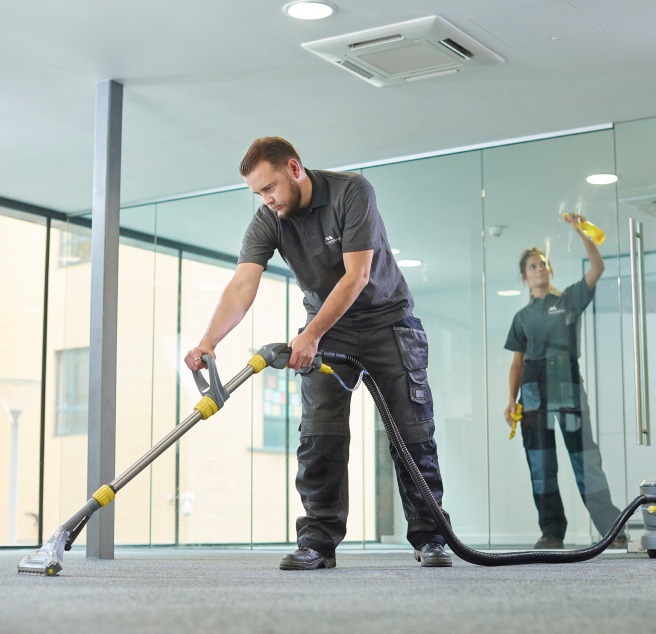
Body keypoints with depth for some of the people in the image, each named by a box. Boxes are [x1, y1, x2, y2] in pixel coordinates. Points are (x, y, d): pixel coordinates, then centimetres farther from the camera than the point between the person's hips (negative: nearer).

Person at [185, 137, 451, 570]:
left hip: (386, 319, -3)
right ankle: (319, 541, -6)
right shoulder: (267, 221, -11)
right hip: (327, 329, 3)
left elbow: (356, 276, -27)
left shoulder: (353, 192, -22)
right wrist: (209, 342, -38)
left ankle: (429, 538, 8)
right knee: (319, 436, -10)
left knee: (413, 434, -2)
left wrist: (310, 335, -31)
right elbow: (243, 284, -23)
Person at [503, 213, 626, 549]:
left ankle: (611, 527, -8)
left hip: (568, 385, -3)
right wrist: (512, 400, 3)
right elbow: (518, 361, 14)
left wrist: (580, 232, -11)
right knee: (540, 463, 0)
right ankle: (552, 531, 5)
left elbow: (597, 268, -5)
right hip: (534, 391, 3)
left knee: (584, 457, -9)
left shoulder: (570, 299, 10)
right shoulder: (523, 317, 17)